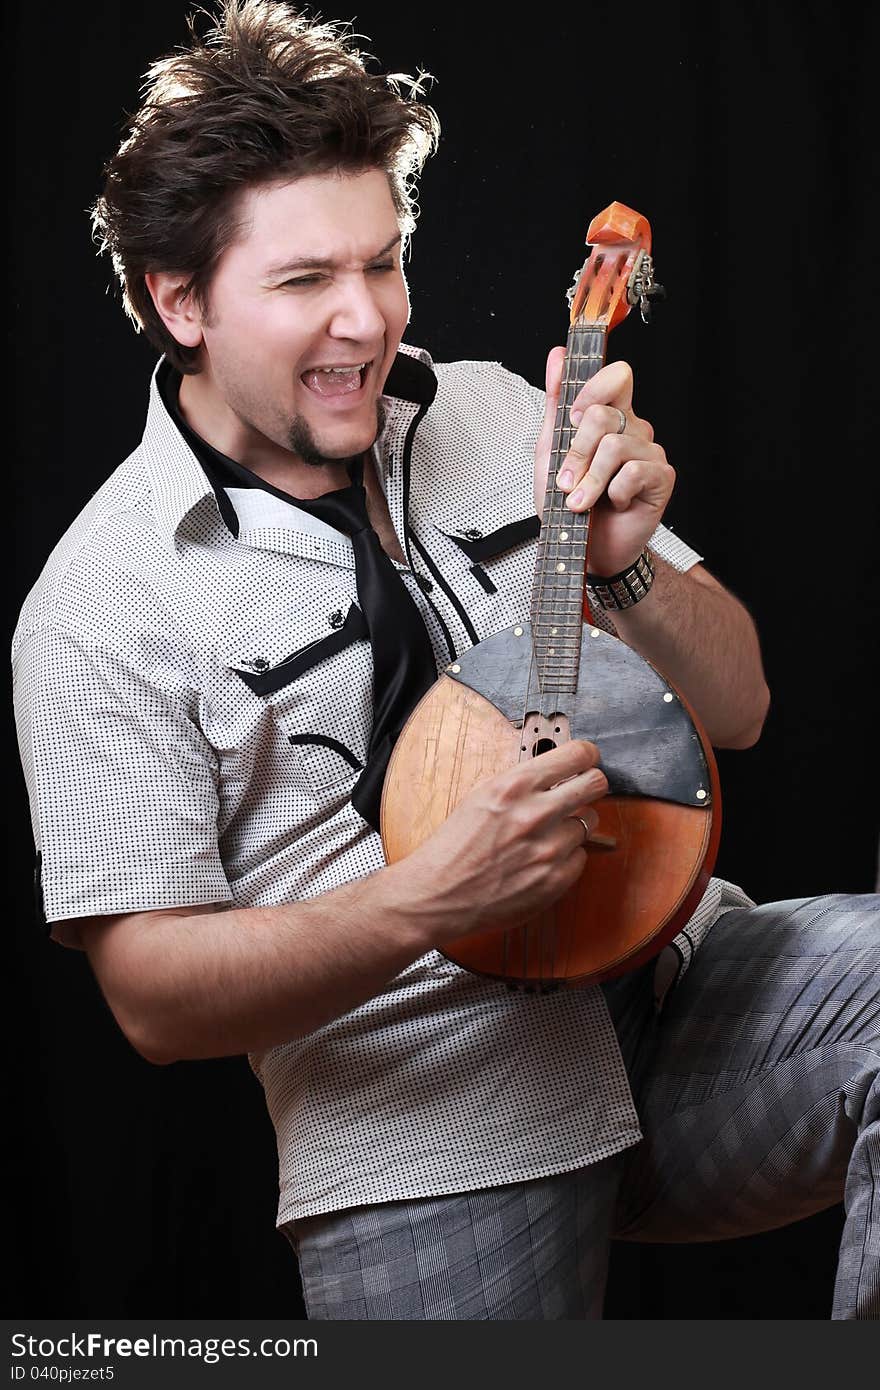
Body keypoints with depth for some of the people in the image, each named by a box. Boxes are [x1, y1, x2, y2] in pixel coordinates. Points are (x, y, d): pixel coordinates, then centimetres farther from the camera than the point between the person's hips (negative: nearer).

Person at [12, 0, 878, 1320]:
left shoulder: (495, 416, 6)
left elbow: (735, 708, 10)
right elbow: (153, 995, -7)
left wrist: (625, 566, -12)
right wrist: (426, 903, -22)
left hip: (674, 985, 3)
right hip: (431, 1136, -3)